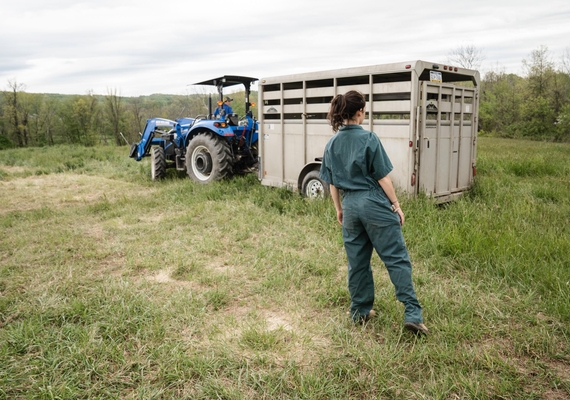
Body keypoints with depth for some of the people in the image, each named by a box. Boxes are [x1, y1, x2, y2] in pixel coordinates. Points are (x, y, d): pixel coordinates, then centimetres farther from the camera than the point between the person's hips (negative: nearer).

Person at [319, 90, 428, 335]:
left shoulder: (332, 144, 6)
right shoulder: (368, 138, -10)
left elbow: (332, 182, 10)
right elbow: (382, 177, -9)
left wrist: (339, 209, 21)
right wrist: (396, 204, 0)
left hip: (350, 207, 5)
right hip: (375, 204, -5)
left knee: (357, 262, 14)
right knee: (397, 259, -1)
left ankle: (360, 311, 23)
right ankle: (412, 313, -2)